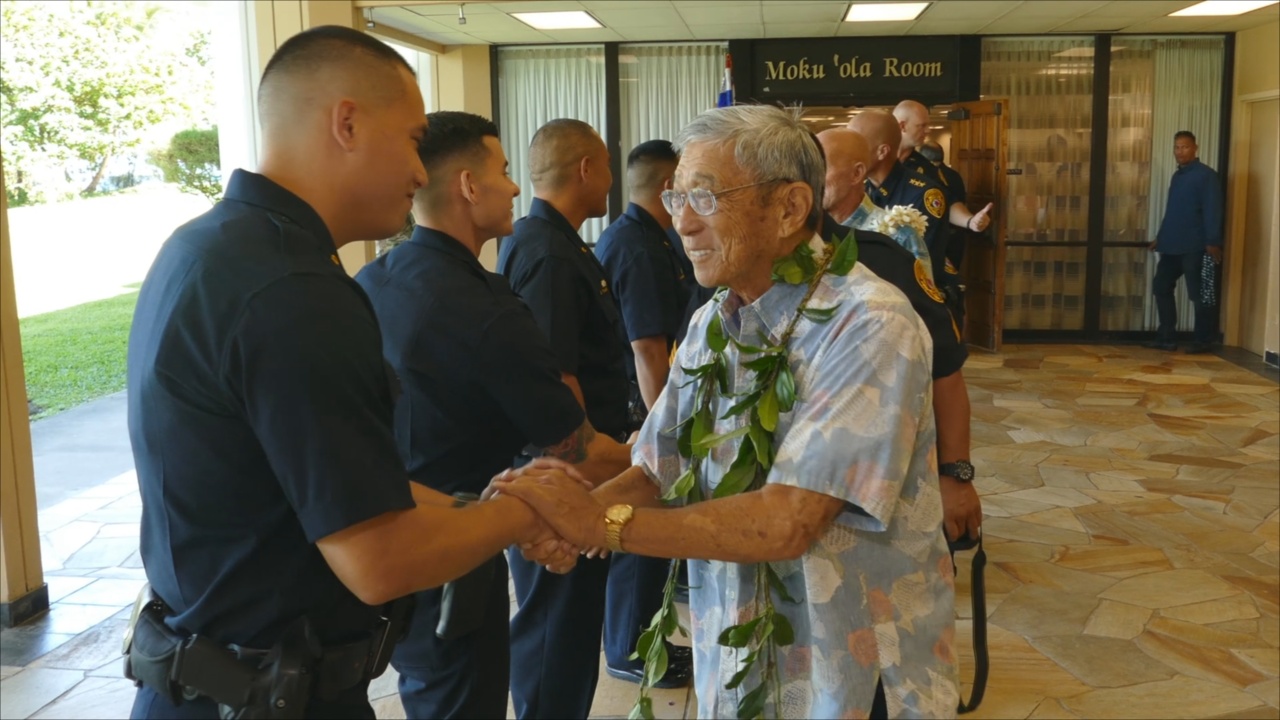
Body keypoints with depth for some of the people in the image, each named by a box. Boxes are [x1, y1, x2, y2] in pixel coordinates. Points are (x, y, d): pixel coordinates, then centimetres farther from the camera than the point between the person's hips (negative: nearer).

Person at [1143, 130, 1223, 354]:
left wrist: (1212, 242, -21)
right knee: (1161, 287, 9)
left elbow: (1212, 210, -15)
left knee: (1198, 294, -2)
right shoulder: (1177, 176, 17)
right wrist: (1161, 237, 25)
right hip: (1172, 245, 9)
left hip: (1194, 247, -9)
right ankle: (1165, 338, 16)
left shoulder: (1206, 175, -8)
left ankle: (1203, 341, 7)